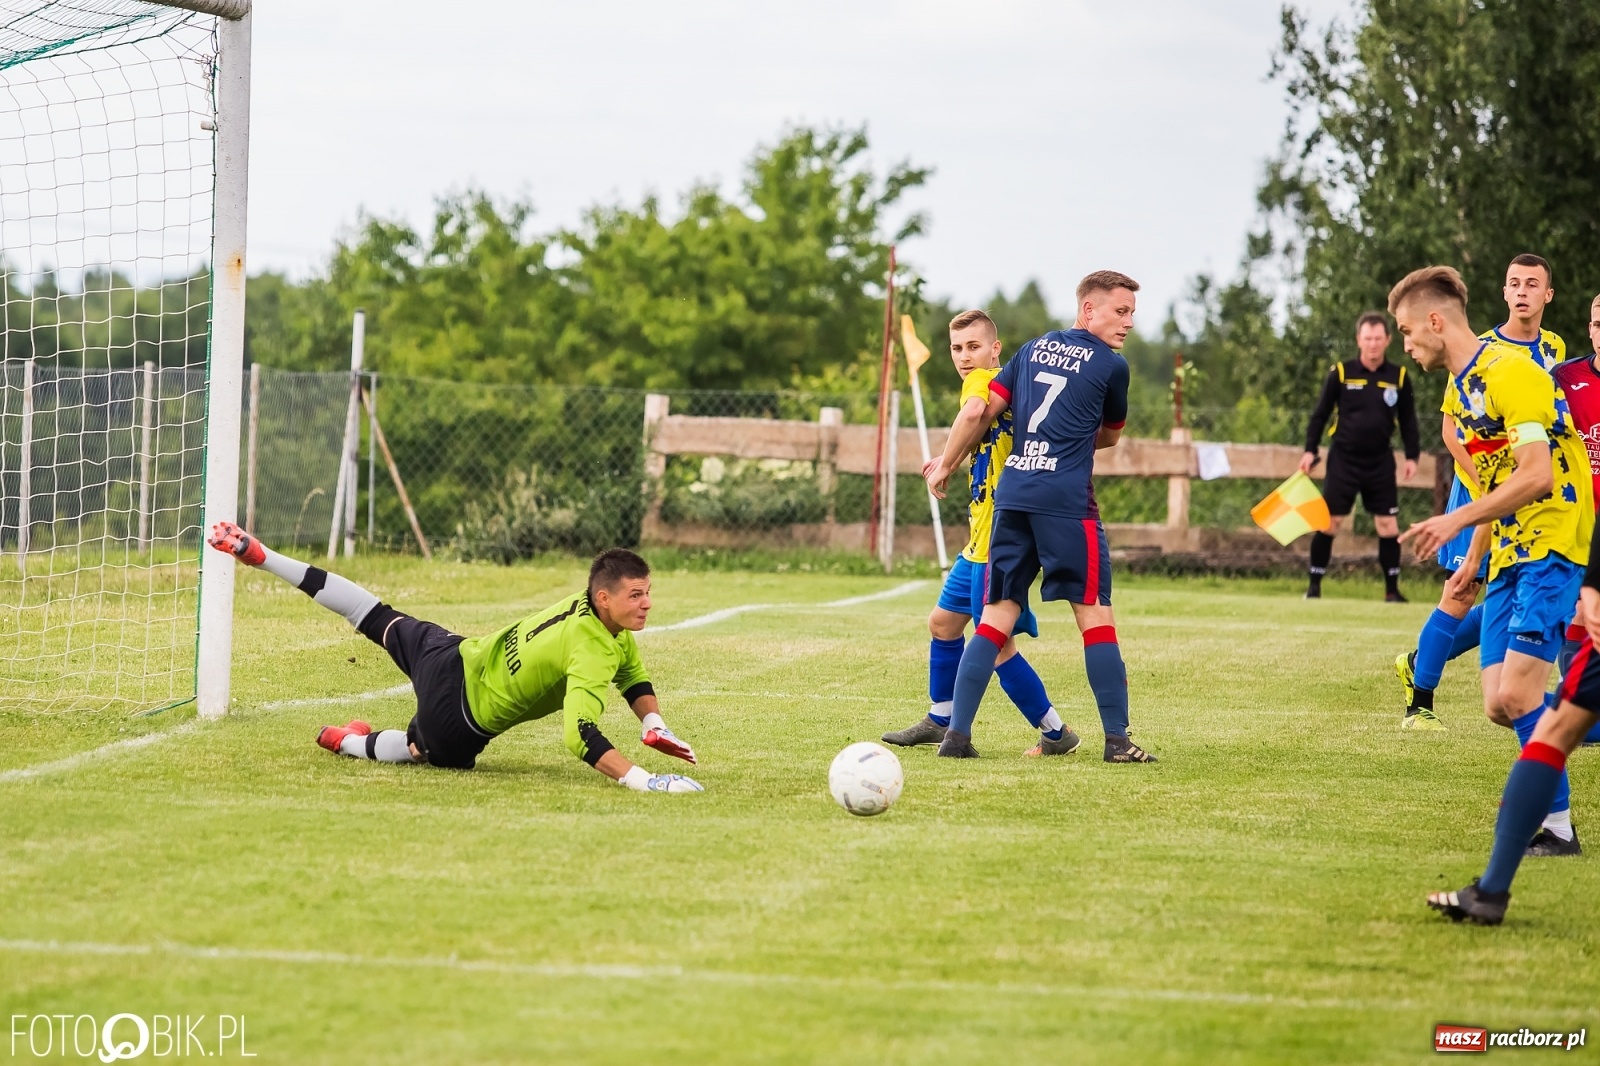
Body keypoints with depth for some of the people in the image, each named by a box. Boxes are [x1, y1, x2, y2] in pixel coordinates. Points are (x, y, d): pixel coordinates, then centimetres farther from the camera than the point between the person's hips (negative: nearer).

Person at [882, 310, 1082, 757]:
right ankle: (939, 720, 33)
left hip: (997, 542, -10)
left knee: (996, 644, -7)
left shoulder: (985, 381, -15)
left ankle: (1056, 734, 3)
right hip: (981, 540, 10)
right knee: (943, 622, 21)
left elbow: (972, 412, -38)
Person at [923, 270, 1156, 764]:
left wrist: (946, 465, 24)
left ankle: (957, 733, -1)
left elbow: (983, 412, 14)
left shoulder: (1034, 348, 16)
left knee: (997, 616, 6)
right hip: (1066, 501, -5)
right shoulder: (1111, 366, 2)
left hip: (1011, 495, 5)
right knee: (1095, 614, 0)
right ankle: (1117, 739, -2)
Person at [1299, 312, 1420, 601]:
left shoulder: (1398, 377, 3)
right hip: (1344, 458, -2)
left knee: (1388, 524, -1)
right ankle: (1314, 585, 6)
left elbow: (1407, 420, 11)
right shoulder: (1340, 373, -3)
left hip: (1380, 462, 2)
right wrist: (1310, 450, -4)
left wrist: (1412, 456, 5)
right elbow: (1320, 414, 2)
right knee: (1329, 521, -3)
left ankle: (1392, 589, 8)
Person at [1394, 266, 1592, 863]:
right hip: (1509, 553, 9)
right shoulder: (1457, 391, 15)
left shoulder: (1509, 371, -15)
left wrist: (1458, 521, -20)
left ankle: (1558, 829, -7)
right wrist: (1474, 559, 22)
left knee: (1517, 694, -17)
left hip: (1553, 545, -9)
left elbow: (1536, 475, -22)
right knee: (1500, 706, -2)